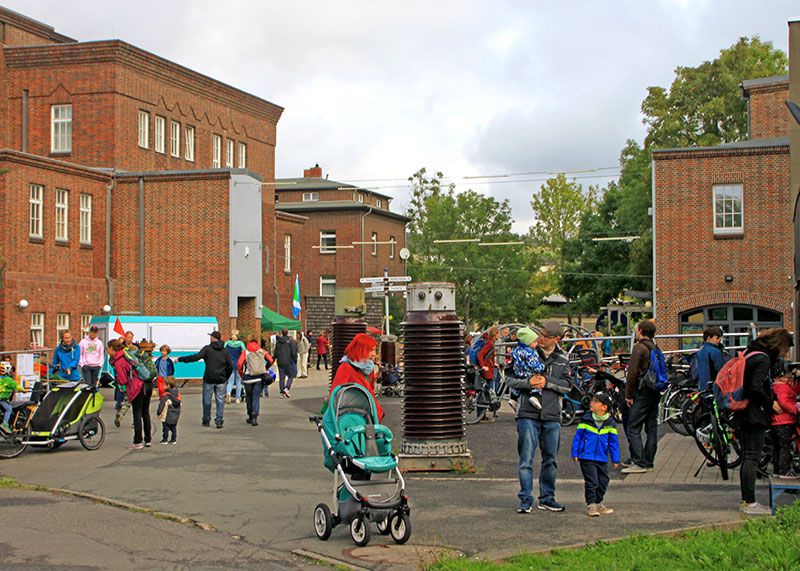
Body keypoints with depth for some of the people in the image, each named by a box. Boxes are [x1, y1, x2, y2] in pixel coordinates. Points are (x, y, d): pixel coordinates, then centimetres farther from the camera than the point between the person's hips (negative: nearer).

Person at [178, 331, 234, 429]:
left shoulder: (208, 348, -6)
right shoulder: (225, 351, 6)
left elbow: (196, 357, -16)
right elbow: (230, 366, 5)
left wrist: (181, 359, -11)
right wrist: (226, 378, 18)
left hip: (209, 379, -2)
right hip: (221, 380, 3)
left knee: (207, 400, 8)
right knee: (220, 400, 6)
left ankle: (206, 421, 15)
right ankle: (219, 421, 1)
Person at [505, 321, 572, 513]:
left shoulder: (562, 358, 8)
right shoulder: (526, 353, 0)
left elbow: (567, 386, 4)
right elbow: (510, 379, 0)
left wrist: (547, 382, -11)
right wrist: (528, 382, -18)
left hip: (552, 416, 3)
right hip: (528, 413, -3)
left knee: (550, 460, 10)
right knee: (526, 459, -6)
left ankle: (547, 499, 22)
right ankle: (525, 500, 0)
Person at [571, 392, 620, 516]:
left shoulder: (610, 423, 1)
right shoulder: (586, 420, -1)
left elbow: (613, 442, 7)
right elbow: (578, 436, 3)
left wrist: (615, 459, 6)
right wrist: (575, 453, 1)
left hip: (602, 459, 3)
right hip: (587, 457, -3)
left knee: (603, 482, 10)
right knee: (591, 482, -7)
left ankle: (598, 503, 26)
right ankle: (591, 505, 1)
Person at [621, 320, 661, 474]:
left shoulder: (639, 347, -11)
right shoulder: (656, 348, 14)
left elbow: (632, 372, -15)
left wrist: (628, 395, -11)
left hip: (642, 393, -9)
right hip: (655, 392, 9)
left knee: (632, 428, -6)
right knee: (652, 428, 11)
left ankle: (640, 463, -12)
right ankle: (649, 461, 14)